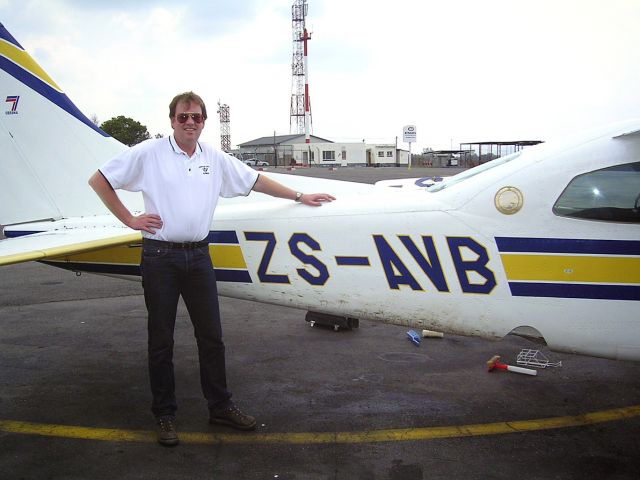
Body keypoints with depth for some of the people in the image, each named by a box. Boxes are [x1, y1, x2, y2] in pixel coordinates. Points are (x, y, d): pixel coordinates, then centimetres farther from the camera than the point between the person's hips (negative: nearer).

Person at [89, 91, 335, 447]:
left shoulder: (215, 159, 9)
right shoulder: (148, 153, -3)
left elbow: (256, 180, 17)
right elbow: (99, 180, -1)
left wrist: (299, 197, 17)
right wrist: (129, 219, -5)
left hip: (198, 257, 4)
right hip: (160, 256, -4)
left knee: (211, 337, 9)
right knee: (161, 340, 5)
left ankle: (220, 406, 23)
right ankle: (164, 415, 18)